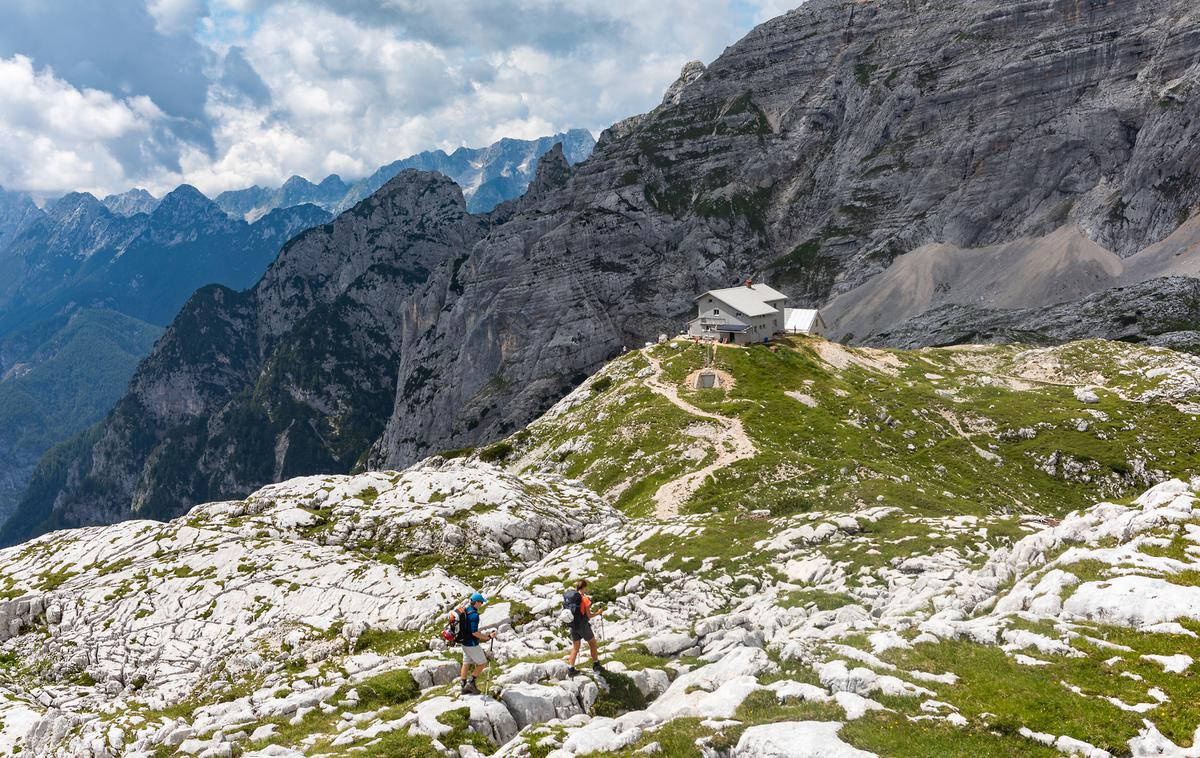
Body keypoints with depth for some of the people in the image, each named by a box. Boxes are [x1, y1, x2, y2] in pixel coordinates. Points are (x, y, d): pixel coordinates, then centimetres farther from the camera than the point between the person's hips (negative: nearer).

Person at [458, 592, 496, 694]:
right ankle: (471, 682, 3)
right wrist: (488, 637, -21)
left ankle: (464, 687, 21)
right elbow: (474, 632, -27)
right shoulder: (474, 615, -24)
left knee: (466, 663, 15)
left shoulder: (465, 610, 4)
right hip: (472, 644, -9)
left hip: (464, 642, 9)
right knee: (482, 663, 5)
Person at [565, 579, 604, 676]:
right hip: (583, 625, -5)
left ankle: (570, 668, 7)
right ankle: (596, 665, 25)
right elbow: (589, 615, -13)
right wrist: (598, 613, 4)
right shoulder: (585, 599, -15)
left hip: (573, 625, 5)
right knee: (592, 643, 16)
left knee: (575, 647, 14)